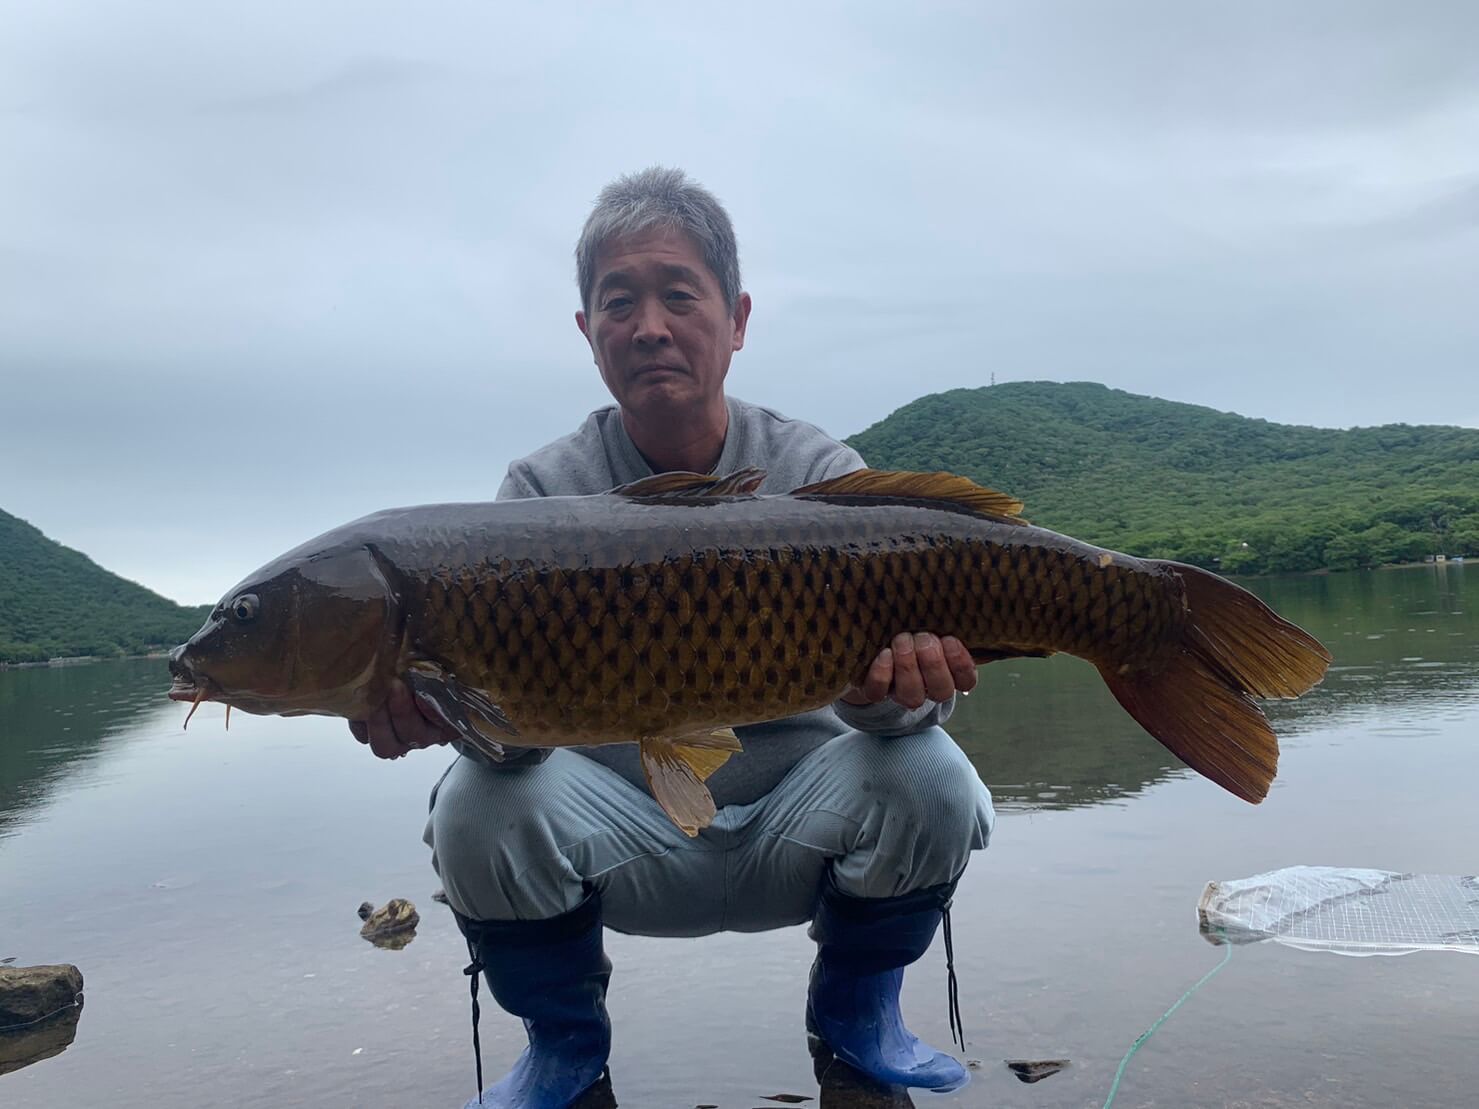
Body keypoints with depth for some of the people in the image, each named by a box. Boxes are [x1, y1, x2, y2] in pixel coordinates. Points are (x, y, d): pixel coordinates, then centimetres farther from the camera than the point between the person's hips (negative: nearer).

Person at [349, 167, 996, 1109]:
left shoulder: (822, 475, -7)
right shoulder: (543, 492, -7)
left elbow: (871, 674, -18)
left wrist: (901, 694, -43)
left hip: (793, 827, 1)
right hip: (623, 836, 0)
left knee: (928, 783, -27)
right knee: (481, 810, -28)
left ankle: (855, 1006, 7)